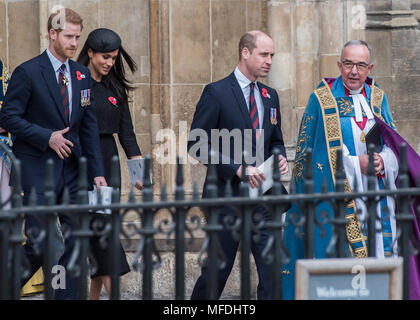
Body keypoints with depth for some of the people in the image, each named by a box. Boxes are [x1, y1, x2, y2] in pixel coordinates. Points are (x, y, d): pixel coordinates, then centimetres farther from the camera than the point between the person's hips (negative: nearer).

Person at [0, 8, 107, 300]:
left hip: (72, 167, 6)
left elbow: (89, 126, 11)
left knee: (74, 240, 4)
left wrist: (97, 171, 3)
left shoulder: (82, 75, 11)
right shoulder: (28, 72, -7)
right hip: (38, 169, -6)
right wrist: (47, 137, -17)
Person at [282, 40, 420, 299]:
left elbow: (393, 143, 14)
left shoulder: (378, 98, 13)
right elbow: (306, 152, -3)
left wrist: (383, 160, -10)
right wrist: (356, 163, -11)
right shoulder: (321, 99, -1)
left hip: (375, 198, 4)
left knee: (376, 252, -1)